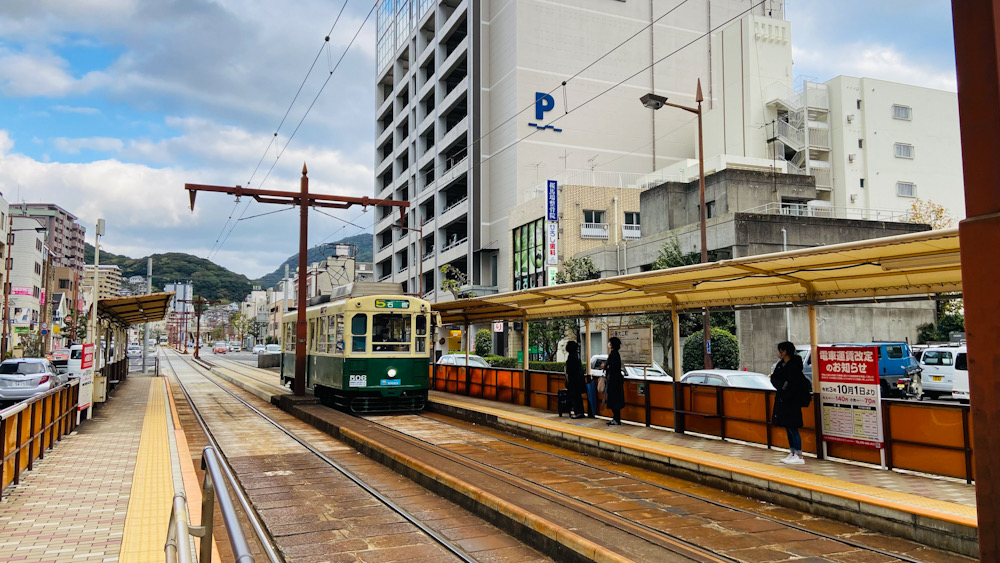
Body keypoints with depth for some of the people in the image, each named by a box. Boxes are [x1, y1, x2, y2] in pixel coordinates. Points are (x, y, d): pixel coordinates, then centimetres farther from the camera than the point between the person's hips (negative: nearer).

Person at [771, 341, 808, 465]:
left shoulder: (793, 366, -16)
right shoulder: (781, 364, 10)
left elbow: (793, 385, -20)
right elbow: (774, 379, 10)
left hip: (791, 401, -9)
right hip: (782, 399, 9)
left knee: (792, 428, -7)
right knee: (788, 428, 14)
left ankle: (799, 456, -2)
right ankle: (792, 453, 22)